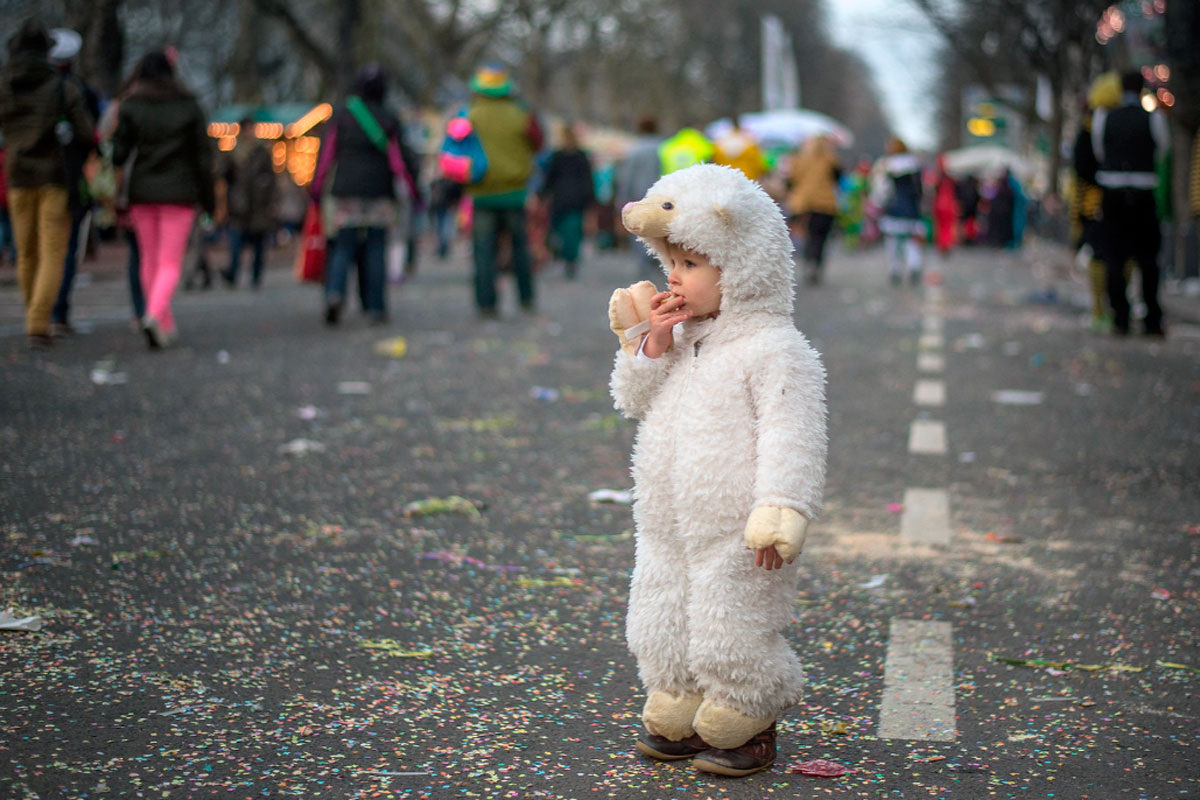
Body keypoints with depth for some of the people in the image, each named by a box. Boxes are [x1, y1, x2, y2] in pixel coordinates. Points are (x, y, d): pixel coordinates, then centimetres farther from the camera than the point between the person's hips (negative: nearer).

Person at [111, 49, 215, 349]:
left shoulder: (130, 106, 1)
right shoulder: (188, 106, 1)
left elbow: (119, 152, -5)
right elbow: (203, 155, 1)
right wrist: (207, 196, 7)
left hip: (142, 191, 2)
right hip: (179, 192, -1)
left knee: (149, 260, 14)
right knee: (171, 263, -3)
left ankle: (165, 325, 20)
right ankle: (155, 315, -26)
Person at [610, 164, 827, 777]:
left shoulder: (774, 348, -15)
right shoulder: (682, 338, 10)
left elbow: (790, 436, -20)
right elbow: (632, 400, 14)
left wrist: (779, 513, -27)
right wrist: (652, 347, -3)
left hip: (734, 536, -8)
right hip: (666, 528, 8)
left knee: (729, 635, 1)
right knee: (660, 630, 16)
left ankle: (744, 728, 22)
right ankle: (678, 720, 33)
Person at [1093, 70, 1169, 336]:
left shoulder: (1103, 117, 1)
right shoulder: (1154, 118, -4)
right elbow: (1162, 149, 11)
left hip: (1112, 193, 1)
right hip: (1143, 196, -1)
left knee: (1114, 257, 5)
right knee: (1148, 259, 9)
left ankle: (1120, 321, 2)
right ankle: (1152, 321, 8)